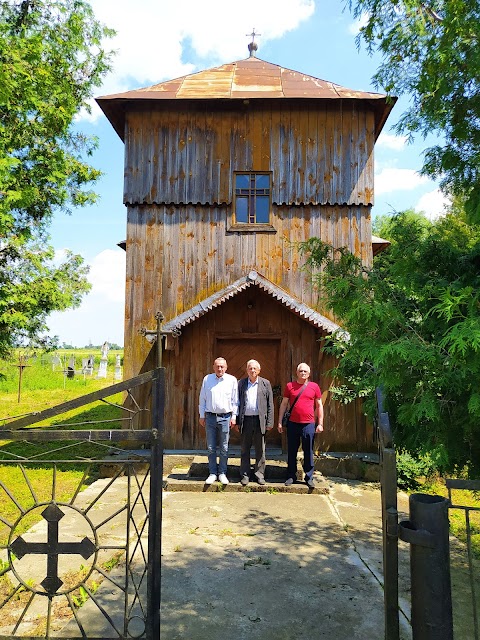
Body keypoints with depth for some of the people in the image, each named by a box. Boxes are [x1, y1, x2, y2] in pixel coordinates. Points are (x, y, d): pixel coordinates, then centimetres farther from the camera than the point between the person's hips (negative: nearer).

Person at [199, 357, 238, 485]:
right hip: (210, 416, 1)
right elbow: (202, 399, 9)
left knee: (224, 448, 5)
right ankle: (212, 473, 15)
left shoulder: (232, 380, 2)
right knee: (211, 448, 6)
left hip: (225, 417, -1)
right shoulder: (207, 379, 5)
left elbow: (235, 400, 4)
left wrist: (234, 416, 0)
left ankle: (222, 473, 16)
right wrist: (202, 416, 7)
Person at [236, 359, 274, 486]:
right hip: (245, 420, 1)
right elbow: (237, 403, 6)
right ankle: (245, 475, 16)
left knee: (260, 449, 6)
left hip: (260, 420, 0)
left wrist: (269, 422, -2)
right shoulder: (241, 383, 7)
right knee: (244, 449, 7)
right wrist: (237, 421, 0)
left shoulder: (265, 383, 5)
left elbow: (270, 404, 3)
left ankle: (260, 474, 17)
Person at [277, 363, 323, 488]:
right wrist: (279, 422, 4)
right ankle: (291, 476, 20)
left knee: (308, 452, 6)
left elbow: (319, 406, 8)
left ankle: (309, 477, 17)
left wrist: (320, 423, 3)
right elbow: (283, 404, 8)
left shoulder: (314, 386, 4)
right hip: (293, 424, 1)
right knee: (291, 451, 9)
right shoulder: (290, 386, 5)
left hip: (309, 424, -1)